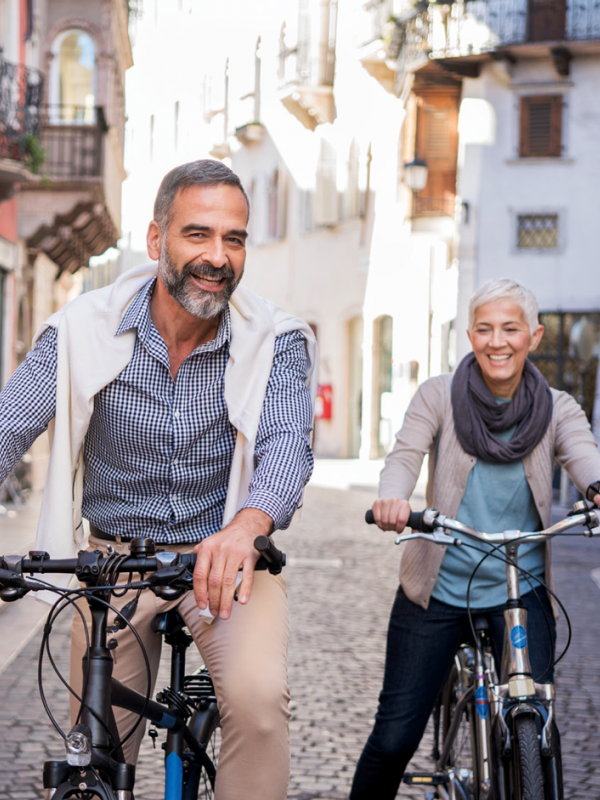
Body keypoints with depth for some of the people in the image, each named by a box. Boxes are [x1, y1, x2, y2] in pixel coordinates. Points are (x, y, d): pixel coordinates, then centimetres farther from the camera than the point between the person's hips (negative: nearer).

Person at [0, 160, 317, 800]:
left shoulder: (275, 342, -9)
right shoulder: (84, 329, -9)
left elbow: (287, 445, -23)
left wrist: (247, 525, -45)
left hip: (226, 560, -1)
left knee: (257, 696, -29)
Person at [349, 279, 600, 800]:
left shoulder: (556, 410, 3)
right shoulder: (439, 396, 1)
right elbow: (405, 454, -14)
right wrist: (392, 498, -39)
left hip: (520, 594, 1)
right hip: (438, 587, 0)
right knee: (394, 736, 2)